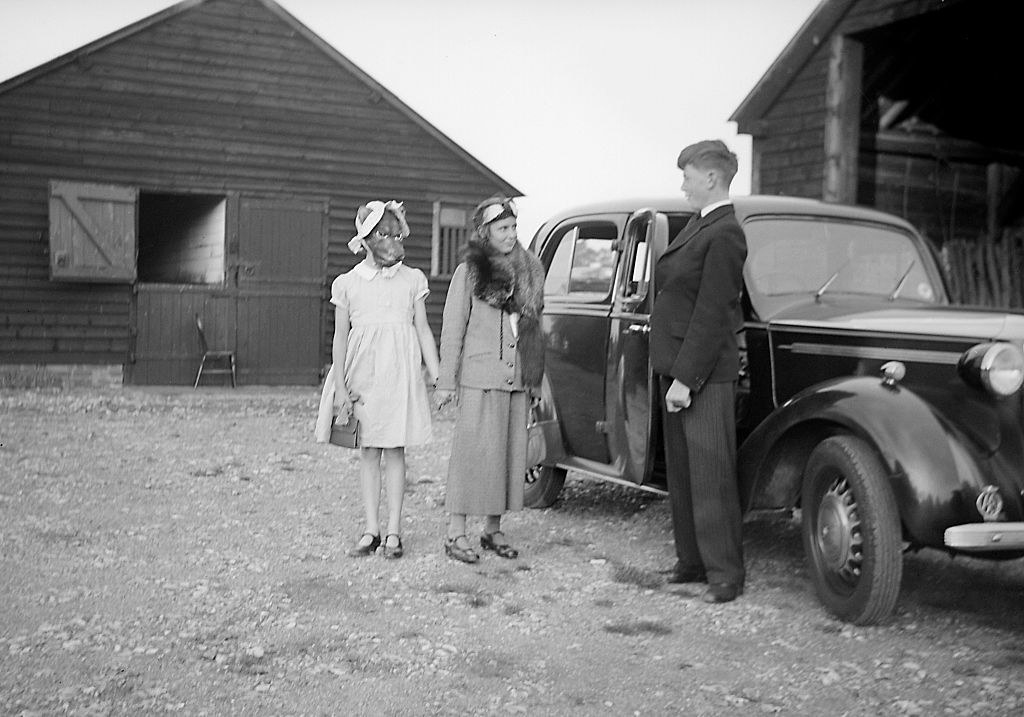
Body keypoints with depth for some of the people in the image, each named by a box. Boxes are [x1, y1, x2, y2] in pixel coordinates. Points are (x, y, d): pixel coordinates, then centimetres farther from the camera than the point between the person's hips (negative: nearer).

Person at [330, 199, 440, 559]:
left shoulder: (412, 280, 6)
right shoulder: (347, 283, 5)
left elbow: (423, 330, 7)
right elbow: (340, 337, 5)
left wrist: (438, 378, 0)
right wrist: (340, 386, -2)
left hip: (401, 371, -1)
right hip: (363, 374, 1)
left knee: (394, 449, 1)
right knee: (368, 451, 5)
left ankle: (393, 532, 7)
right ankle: (371, 530, 12)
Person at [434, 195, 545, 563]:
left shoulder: (529, 271, 13)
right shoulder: (468, 273, -1)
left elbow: (534, 328, 15)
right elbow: (452, 330, -1)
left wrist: (537, 379, 12)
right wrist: (447, 381, -5)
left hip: (517, 380, 5)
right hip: (479, 379, -5)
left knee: (510, 452, 7)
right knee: (473, 451, -4)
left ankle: (494, 529, 17)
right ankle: (456, 533, 1)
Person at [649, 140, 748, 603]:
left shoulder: (724, 234, -15)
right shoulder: (698, 224, 14)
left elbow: (711, 315, -20)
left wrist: (686, 379, -21)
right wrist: (672, 372, 11)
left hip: (703, 375, -10)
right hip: (675, 368, 10)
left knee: (710, 476, -3)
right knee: (681, 472, 15)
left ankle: (726, 573, 5)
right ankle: (692, 561, 26)